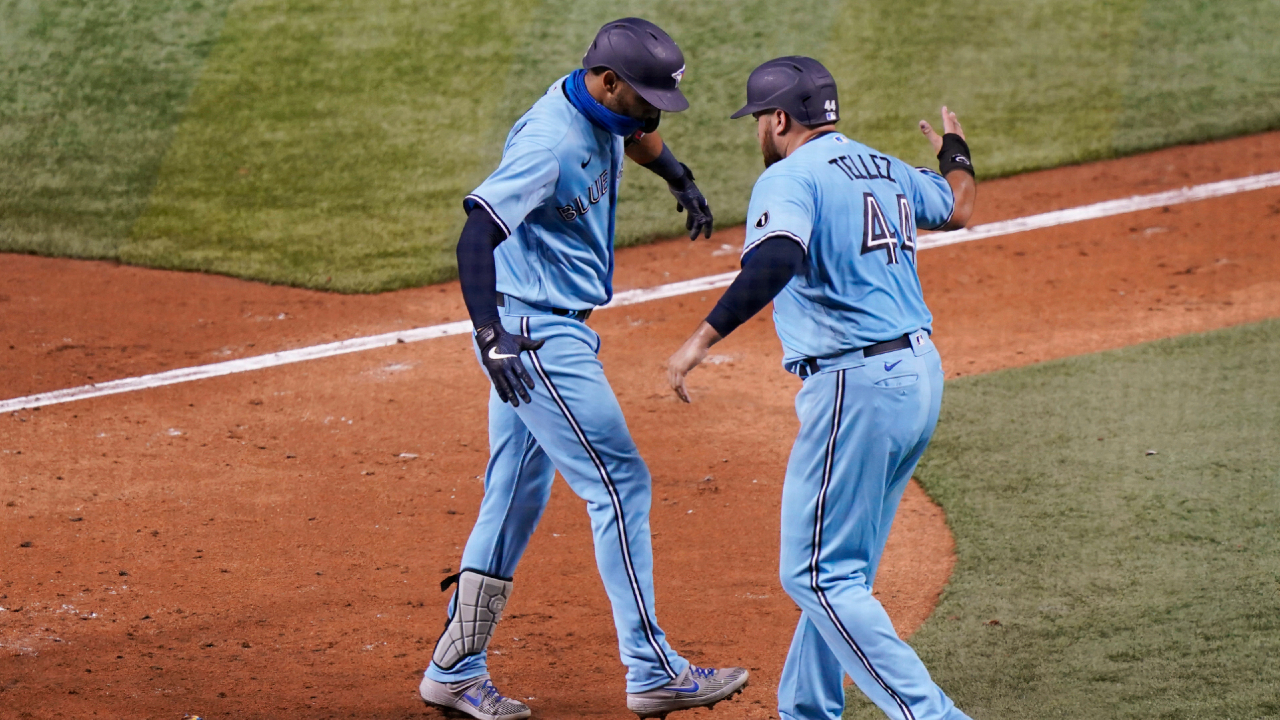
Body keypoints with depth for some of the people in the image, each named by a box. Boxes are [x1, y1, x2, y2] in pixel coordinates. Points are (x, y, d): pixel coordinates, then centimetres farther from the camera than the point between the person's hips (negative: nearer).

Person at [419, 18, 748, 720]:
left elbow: (639, 136, 32)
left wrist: (682, 181, 19)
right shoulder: (549, 142, -24)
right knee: (620, 485, -9)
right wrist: (490, 334, -43)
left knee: (516, 497, 14)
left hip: (555, 332, 10)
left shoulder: (604, 114, 5)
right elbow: (476, 237, -33)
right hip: (534, 333, -10)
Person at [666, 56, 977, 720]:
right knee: (843, 566, 19)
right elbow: (957, 207, 37)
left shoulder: (791, 178, -9)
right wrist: (954, 152, 57)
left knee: (817, 573, -6)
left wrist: (702, 338, -32)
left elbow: (775, 262, -29)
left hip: (855, 386, -9)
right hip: (919, 372, 9)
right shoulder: (886, 171, 16)